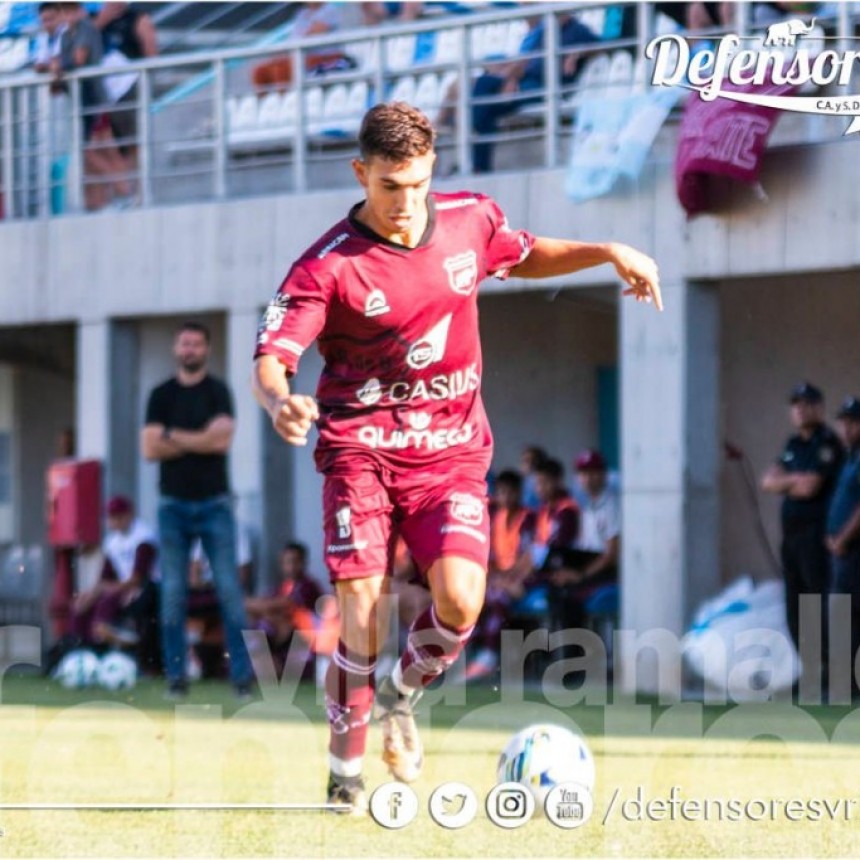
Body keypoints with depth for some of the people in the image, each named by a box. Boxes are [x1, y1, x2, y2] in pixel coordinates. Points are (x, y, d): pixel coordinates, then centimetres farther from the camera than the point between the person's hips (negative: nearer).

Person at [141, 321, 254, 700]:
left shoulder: (218, 392, 3)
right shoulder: (161, 395, 8)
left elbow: (223, 439, -12)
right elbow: (150, 449, -2)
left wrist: (173, 436, -8)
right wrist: (200, 440, -7)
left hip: (214, 504, -2)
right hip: (173, 505, 2)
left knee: (229, 589, -7)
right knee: (172, 593, -1)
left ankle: (242, 674, -7)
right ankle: (176, 676, 3)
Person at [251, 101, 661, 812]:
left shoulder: (470, 220, 2)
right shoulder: (328, 266, -12)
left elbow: (522, 255, 25)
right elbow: (270, 359, -17)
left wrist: (609, 254, 13)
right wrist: (280, 400, -40)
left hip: (452, 451, 3)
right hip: (362, 449, -3)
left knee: (459, 599, -19)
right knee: (362, 615, -11)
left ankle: (402, 696, 13)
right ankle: (346, 777, 8)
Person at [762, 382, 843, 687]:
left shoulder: (827, 444, -8)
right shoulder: (793, 444, 18)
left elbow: (809, 487, -17)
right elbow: (768, 482, 10)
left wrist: (783, 482, 1)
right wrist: (795, 480, -7)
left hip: (816, 533, -8)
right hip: (791, 533, 8)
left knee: (820, 603, -11)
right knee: (795, 610, 9)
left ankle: (829, 668, -11)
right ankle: (808, 666, 15)